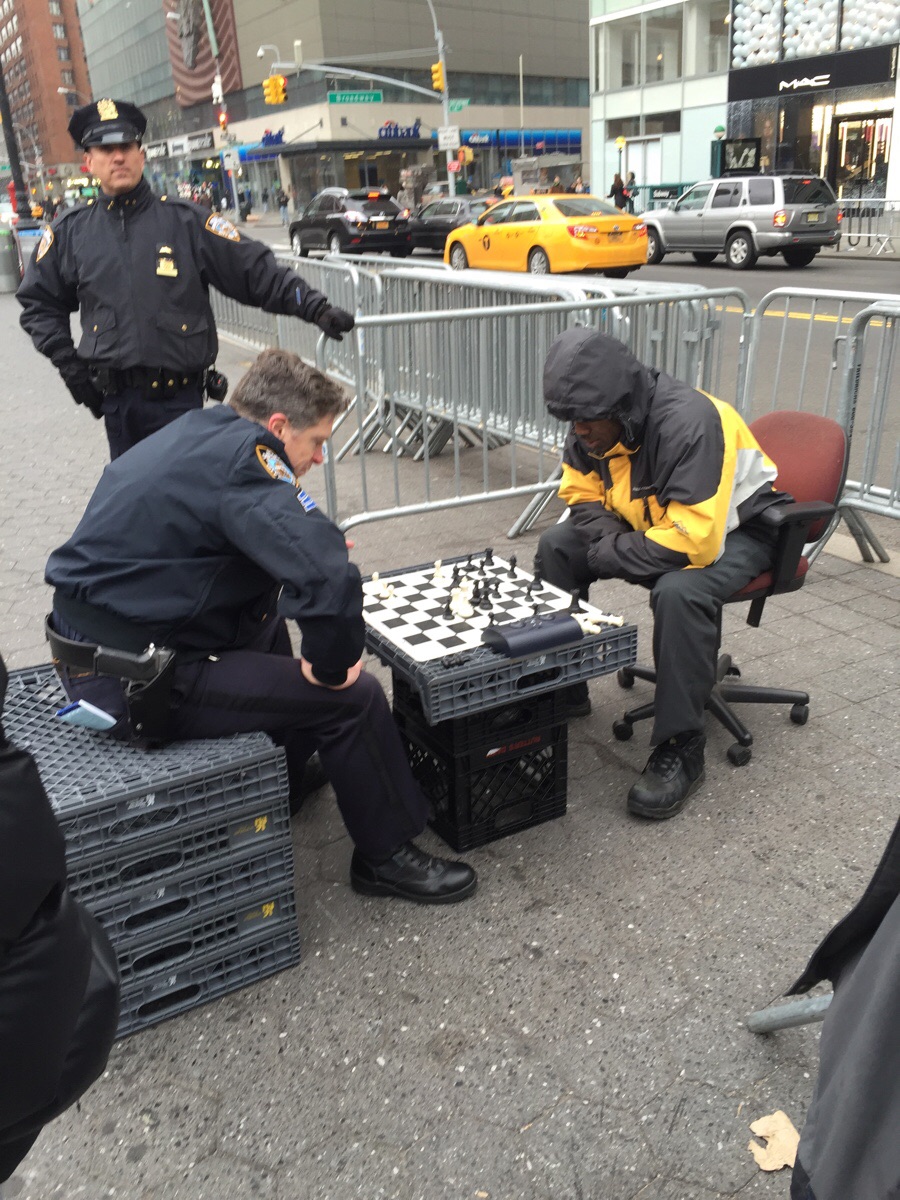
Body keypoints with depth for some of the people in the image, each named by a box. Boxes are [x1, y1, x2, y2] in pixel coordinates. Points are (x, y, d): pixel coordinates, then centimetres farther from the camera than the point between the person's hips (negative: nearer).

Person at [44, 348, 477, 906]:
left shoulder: (196, 432, 10)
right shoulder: (242, 456, -20)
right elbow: (328, 580, -34)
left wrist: (320, 541, 9)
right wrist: (332, 665, -17)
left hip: (96, 646, 10)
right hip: (133, 680, -10)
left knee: (273, 624, 27)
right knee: (353, 697, -6)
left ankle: (284, 784, 38)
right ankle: (387, 855, 15)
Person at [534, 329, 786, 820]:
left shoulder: (689, 422, -35)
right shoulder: (591, 427, -12)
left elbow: (696, 541, -39)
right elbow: (583, 497, 2)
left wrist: (611, 555, -27)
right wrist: (613, 539, -19)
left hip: (734, 526, -7)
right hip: (653, 518, 8)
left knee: (678, 592, -37)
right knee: (555, 548, -5)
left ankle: (680, 749, -22)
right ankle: (561, 685, 8)